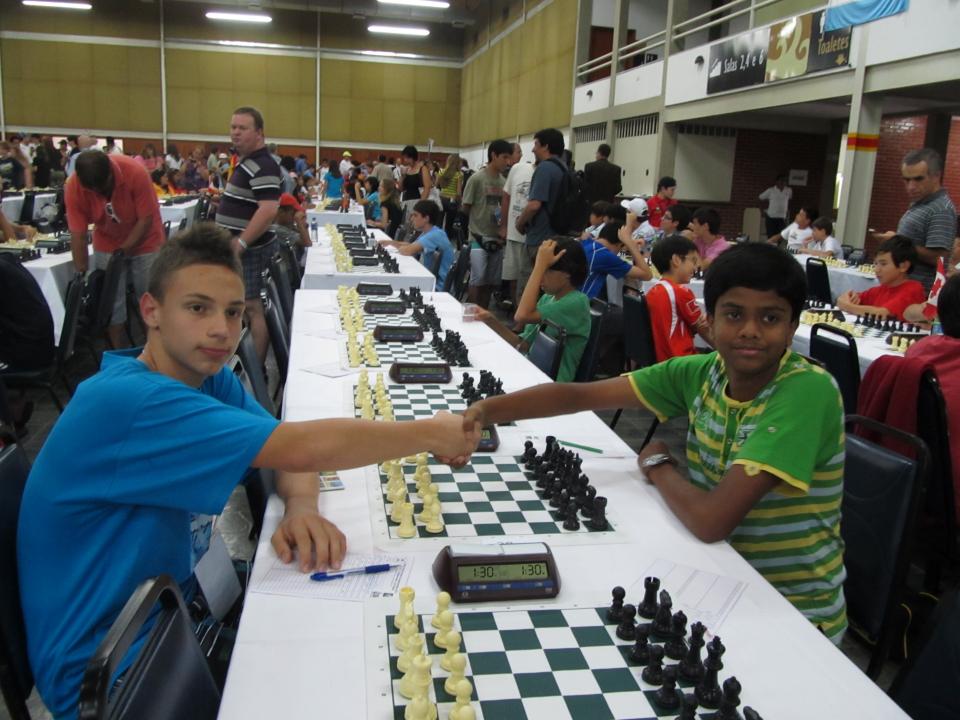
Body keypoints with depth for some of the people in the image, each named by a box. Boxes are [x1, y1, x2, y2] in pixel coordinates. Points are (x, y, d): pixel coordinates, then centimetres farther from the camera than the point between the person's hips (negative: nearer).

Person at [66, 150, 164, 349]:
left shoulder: (134, 172, -29)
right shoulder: (73, 187, -21)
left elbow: (146, 219, -22)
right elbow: (78, 234, -18)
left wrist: (123, 250, -22)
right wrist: (82, 274, -19)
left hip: (144, 240, -2)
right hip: (107, 244, 2)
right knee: (110, 301, 1)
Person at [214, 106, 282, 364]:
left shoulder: (262, 166, -19)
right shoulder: (247, 161, 14)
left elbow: (268, 210, -29)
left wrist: (240, 244, -28)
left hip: (249, 249, -11)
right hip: (239, 247, 11)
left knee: (250, 307, -6)